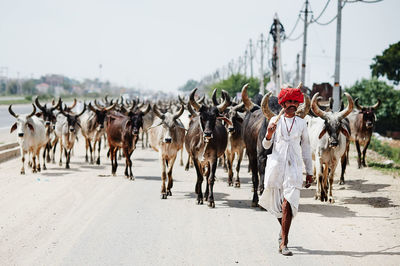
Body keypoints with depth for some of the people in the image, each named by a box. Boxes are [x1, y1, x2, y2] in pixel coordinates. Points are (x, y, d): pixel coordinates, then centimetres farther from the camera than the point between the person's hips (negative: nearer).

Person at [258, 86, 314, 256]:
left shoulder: (301, 124, 8)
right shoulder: (275, 121, 5)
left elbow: (306, 149, 14)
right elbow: (266, 146, 5)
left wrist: (309, 172, 13)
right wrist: (269, 134, -16)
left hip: (294, 167, -1)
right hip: (276, 165, 1)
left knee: (288, 204, -14)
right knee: (276, 203, 10)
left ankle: (283, 243, -13)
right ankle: (284, 230, 40)